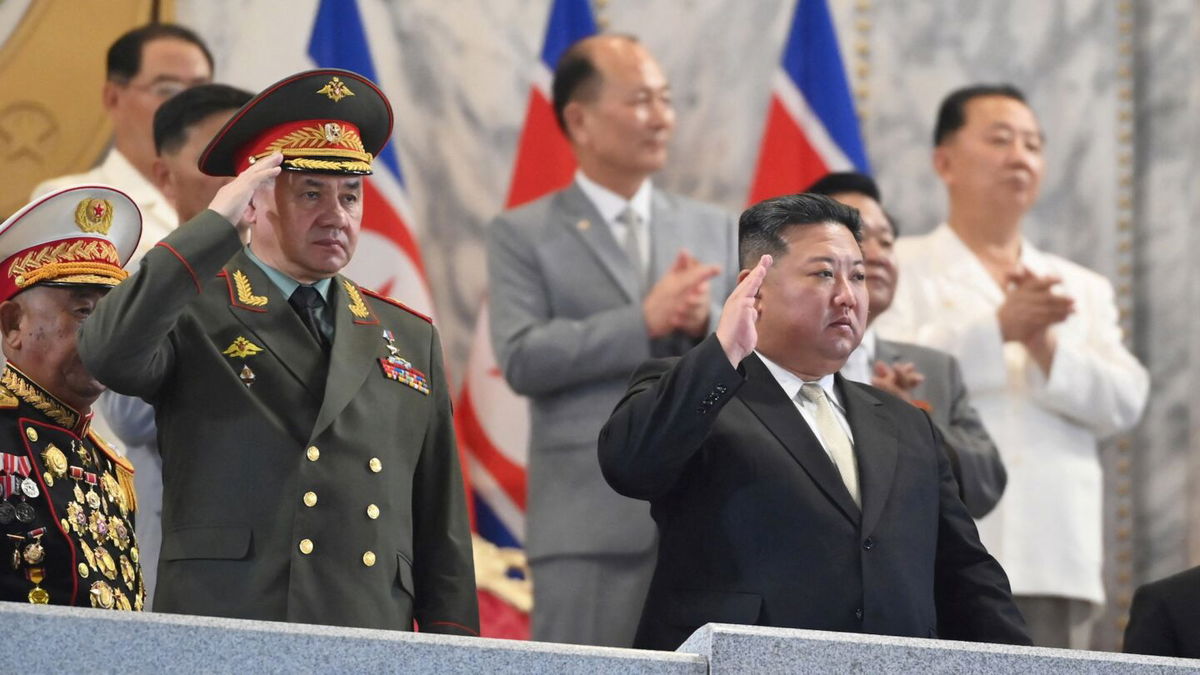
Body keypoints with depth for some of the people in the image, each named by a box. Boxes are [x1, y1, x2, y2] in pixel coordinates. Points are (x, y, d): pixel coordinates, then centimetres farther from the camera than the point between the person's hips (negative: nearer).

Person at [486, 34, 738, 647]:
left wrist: (707, 321, -10)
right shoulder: (522, 235, 3)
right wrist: (646, 320, -15)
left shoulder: (715, 231, 15)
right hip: (591, 522, -4)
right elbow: (521, 358, -10)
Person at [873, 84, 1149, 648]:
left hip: (1055, 561, 4)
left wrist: (1045, 345, -10)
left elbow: (1124, 403, 8)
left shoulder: (1084, 289, 23)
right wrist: (998, 327, -16)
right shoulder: (899, 269, 10)